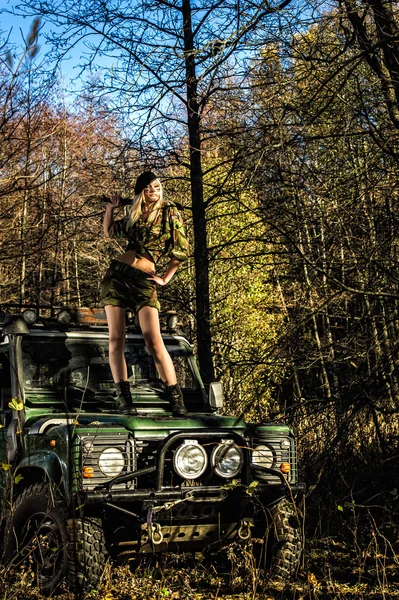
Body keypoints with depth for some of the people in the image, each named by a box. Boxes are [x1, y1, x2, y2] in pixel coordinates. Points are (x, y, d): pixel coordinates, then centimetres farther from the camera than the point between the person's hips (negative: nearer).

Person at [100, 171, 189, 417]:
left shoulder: (170, 212, 3)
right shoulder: (134, 215, 16)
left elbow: (182, 250, 2)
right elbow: (109, 231, 31)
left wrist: (165, 278, 1)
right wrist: (110, 208, 17)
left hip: (143, 279, -5)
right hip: (116, 274, 5)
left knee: (154, 341, -14)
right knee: (116, 339, -5)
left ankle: (177, 401, -12)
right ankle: (125, 401, -4)